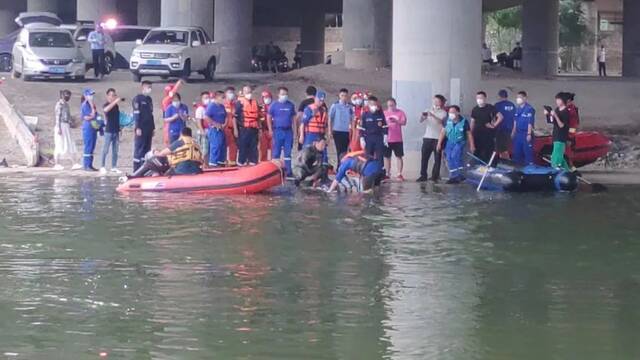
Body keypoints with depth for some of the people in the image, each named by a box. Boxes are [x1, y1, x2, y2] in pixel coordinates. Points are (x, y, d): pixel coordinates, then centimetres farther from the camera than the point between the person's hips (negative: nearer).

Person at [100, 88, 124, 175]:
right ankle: (103, 167, 1)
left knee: (115, 150, 8)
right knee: (105, 150, -4)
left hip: (116, 130, 6)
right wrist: (115, 101, -36)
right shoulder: (106, 105, -7)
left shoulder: (116, 105, 12)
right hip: (109, 130, -6)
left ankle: (114, 167, 13)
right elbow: (106, 109, -32)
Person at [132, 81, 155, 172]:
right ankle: (137, 170, -6)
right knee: (139, 149, -6)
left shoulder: (149, 99, 17)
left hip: (149, 129, 8)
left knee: (147, 149, 8)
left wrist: (153, 127, 18)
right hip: (141, 129, -8)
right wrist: (137, 128, -17)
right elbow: (136, 114, -11)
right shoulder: (137, 99, -6)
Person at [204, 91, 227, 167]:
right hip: (214, 129, -9)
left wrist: (225, 124, 3)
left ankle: (221, 162, 19)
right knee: (215, 146, -11)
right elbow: (206, 117, -21)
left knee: (223, 146, 11)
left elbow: (226, 116, 23)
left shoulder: (222, 106, 13)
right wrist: (215, 124, -18)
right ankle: (213, 163, -8)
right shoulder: (212, 106, -12)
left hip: (221, 129, 9)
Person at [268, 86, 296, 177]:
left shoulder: (291, 105, 8)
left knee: (288, 152, 5)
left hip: (288, 131, 2)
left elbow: (293, 118, 12)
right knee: (276, 152, 1)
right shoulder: (274, 105, 1)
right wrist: (270, 130, -4)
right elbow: (269, 117, 4)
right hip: (278, 131, -2)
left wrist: (294, 131, 8)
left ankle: (288, 171, 8)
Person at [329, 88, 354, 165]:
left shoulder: (350, 107, 5)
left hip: (347, 131, 2)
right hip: (337, 131, -2)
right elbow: (330, 118, 3)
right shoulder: (335, 106, -1)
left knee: (345, 150, 5)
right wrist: (330, 130, -1)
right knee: (339, 150, -3)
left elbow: (352, 119, 11)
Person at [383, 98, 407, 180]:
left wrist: (396, 121, -25)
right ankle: (387, 173, 14)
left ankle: (399, 174, 1)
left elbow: (404, 122, -8)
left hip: (397, 139, -2)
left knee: (399, 156, -1)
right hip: (387, 139, 2)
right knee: (387, 157, 6)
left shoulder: (400, 113, 3)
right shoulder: (384, 113, 8)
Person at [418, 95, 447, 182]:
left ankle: (435, 176, 2)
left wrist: (433, 115, -33)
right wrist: (423, 116, -16)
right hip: (427, 137, 3)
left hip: (438, 138, -3)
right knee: (424, 157, 0)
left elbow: (441, 121, -18)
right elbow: (421, 120, 6)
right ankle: (423, 175, 4)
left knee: (437, 158, -2)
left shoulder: (443, 113, 2)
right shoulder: (429, 111, 13)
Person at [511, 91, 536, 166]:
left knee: (528, 151, -6)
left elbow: (530, 122, -15)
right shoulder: (518, 109, 12)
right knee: (517, 151, 13)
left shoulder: (529, 109, -14)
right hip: (518, 133, 8)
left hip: (526, 133, -8)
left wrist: (529, 134, -17)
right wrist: (513, 131, 18)